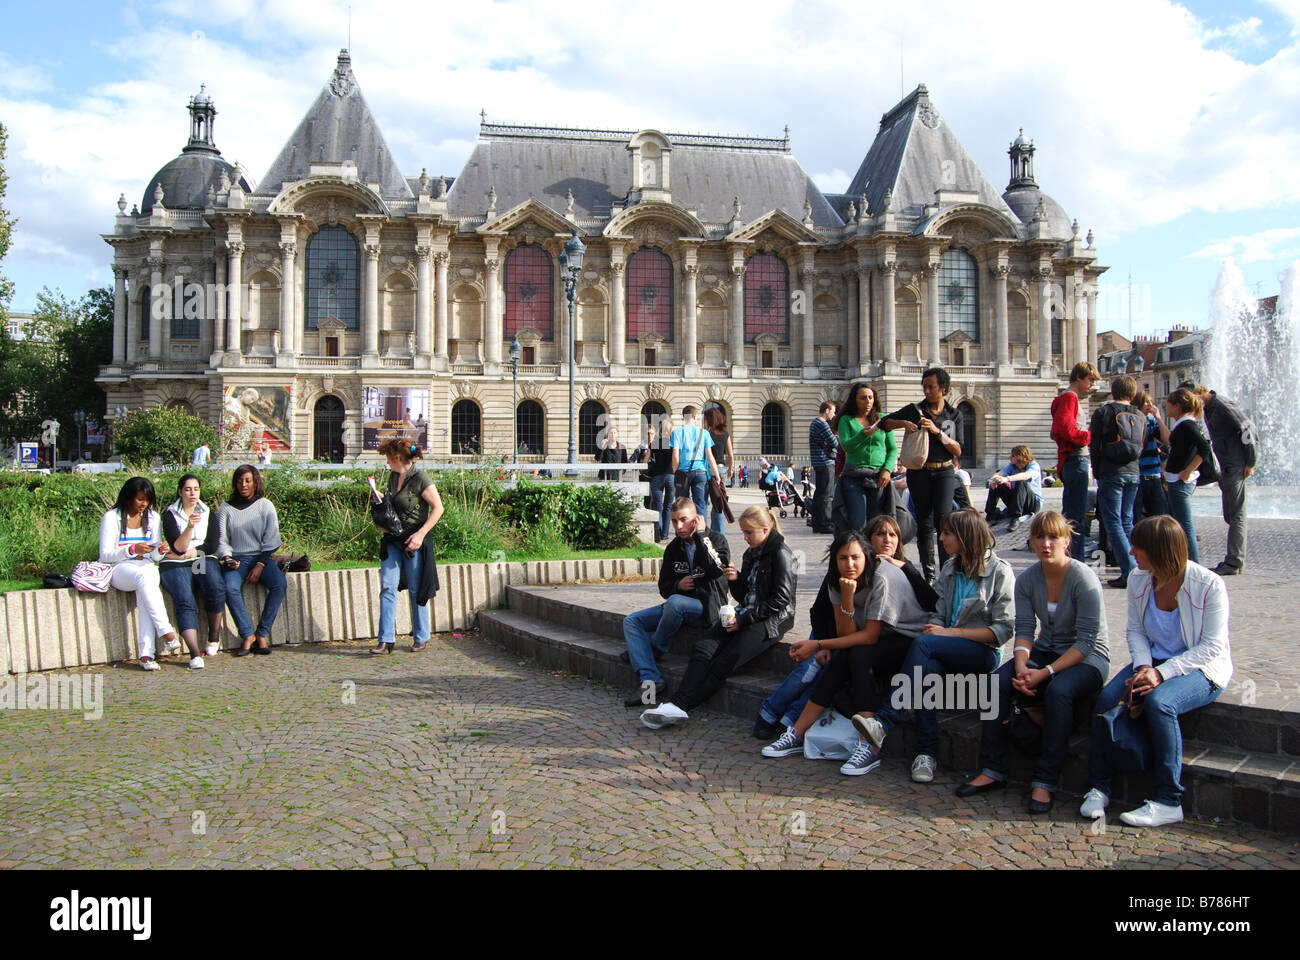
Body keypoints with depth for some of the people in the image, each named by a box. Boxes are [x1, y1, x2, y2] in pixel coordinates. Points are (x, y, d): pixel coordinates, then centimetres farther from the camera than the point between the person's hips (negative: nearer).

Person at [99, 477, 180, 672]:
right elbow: (105, 555, -6)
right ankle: (165, 632, -45)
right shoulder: (112, 517, -1)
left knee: (145, 591, -35)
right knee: (144, 576, -38)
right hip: (118, 569, -3)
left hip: (146, 568, 3)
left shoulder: (153, 517, 12)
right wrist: (132, 549, -22)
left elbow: (155, 557, 11)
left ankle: (146, 654, -43)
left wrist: (160, 551, -14)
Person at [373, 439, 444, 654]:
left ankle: (421, 638, 16)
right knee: (387, 587, -2)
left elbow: (438, 508, -13)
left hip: (414, 541, -6)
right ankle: (386, 639, 1)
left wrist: (420, 534, -19)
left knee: (416, 590, 3)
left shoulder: (420, 478, -12)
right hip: (392, 540, 6)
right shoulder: (393, 477, 10)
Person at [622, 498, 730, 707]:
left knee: (675, 602, -37)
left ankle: (654, 651, -12)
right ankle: (650, 681, -29)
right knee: (631, 621, -11)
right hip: (679, 606, 7)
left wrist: (700, 535, -17)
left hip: (708, 607, -7)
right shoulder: (674, 548, 12)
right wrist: (678, 585, -8)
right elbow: (663, 587, 15)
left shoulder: (716, 539, -4)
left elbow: (716, 569, -25)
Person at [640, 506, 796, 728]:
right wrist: (735, 579, -3)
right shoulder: (751, 554, 18)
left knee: (725, 662, -25)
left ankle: (680, 705, -29)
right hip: (747, 616, 7)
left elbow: (781, 599, -12)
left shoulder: (781, 554, -6)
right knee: (704, 648, -19)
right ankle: (677, 705, -33)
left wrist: (744, 619, -14)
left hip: (772, 620, -7)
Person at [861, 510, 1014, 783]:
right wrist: (934, 628, -13)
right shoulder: (949, 569, 15)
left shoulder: (999, 572, -4)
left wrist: (949, 632, -15)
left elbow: (1003, 629, -9)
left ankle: (884, 722, -35)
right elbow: (938, 614, 13)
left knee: (923, 644, -31)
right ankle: (927, 753, -30)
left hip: (983, 653, -5)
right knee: (926, 667, -31)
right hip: (947, 652, 5)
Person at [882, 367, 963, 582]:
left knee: (943, 519, -15)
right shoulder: (914, 410, 4)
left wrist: (937, 432, -13)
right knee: (924, 522, 3)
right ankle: (929, 575, 10)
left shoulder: (954, 416, 5)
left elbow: (958, 451, -1)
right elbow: (885, 423, 7)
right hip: (919, 473, 1)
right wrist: (903, 423, -11)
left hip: (944, 471, -1)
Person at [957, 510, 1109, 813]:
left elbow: (1086, 640, -19)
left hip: (1088, 658, -5)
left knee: (1058, 690, -36)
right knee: (999, 681, -21)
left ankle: (1044, 782, -26)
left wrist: (1046, 672, -26)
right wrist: (1022, 666, -23)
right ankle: (992, 771, -15)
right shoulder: (1027, 580, -1)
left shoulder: (1084, 578, -17)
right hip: (1046, 651, 5)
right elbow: (1024, 630, -3)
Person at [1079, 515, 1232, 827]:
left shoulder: (1209, 585, -17)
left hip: (1200, 668, -5)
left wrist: (1161, 673, -24)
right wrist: (1144, 667, -14)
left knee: (1159, 702, -34)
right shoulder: (1139, 579, -2)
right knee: (1106, 699, -21)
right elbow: (1135, 630, 6)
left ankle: (1169, 802, -24)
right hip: (1154, 661, 5)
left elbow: (1212, 646, -16)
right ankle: (1099, 788, -10)